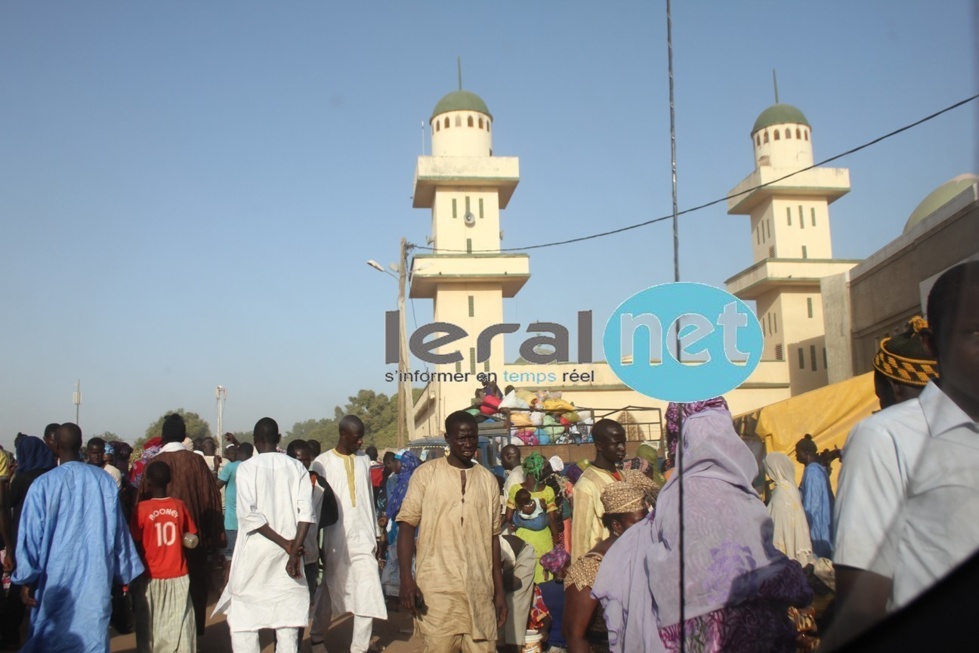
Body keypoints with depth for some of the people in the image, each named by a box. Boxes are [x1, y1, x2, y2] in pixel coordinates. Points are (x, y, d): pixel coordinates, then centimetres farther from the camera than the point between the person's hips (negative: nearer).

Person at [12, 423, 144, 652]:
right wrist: (125, 573, 12)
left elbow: (31, 535, -6)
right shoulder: (104, 481, -4)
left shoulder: (43, 484, -11)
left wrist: (26, 580, 5)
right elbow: (119, 531, 3)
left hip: (55, 579, -2)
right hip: (96, 578, 2)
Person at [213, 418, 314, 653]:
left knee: (242, 619, 7)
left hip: (255, 552, -2)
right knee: (288, 616, 7)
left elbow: (250, 514, -14)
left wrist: (285, 544, -10)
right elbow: (306, 512, -8)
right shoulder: (296, 467, 3)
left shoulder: (246, 468, -3)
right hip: (288, 552, 3)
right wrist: (294, 551, -11)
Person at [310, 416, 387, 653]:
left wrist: (375, 533, 13)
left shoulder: (364, 460, 10)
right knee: (329, 590, 12)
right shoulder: (322, 463, -3)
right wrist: (317, 541, -4)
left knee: (369, 592, -7)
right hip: (335, 538, -3)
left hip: (362, 536, 3)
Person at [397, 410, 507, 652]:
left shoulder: (488, 479, 10)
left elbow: (493, 537, 13)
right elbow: (407, 526, -2)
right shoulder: (426, 473, 0)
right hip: (437, 587, -3)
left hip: (479, 589, 3)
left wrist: (499, 589, 11)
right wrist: (406, 578, -12)